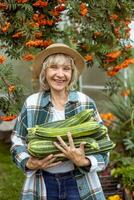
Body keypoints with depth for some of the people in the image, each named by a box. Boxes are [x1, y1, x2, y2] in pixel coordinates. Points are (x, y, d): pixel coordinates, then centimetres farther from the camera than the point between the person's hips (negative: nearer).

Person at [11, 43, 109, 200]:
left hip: (81, 185, -1)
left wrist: (83, 162, -22)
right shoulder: (31, 103, -3)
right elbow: (17, 142, 5)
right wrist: (28, 163, -14)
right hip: (42, 185, 1)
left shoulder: (86, 103, -6)